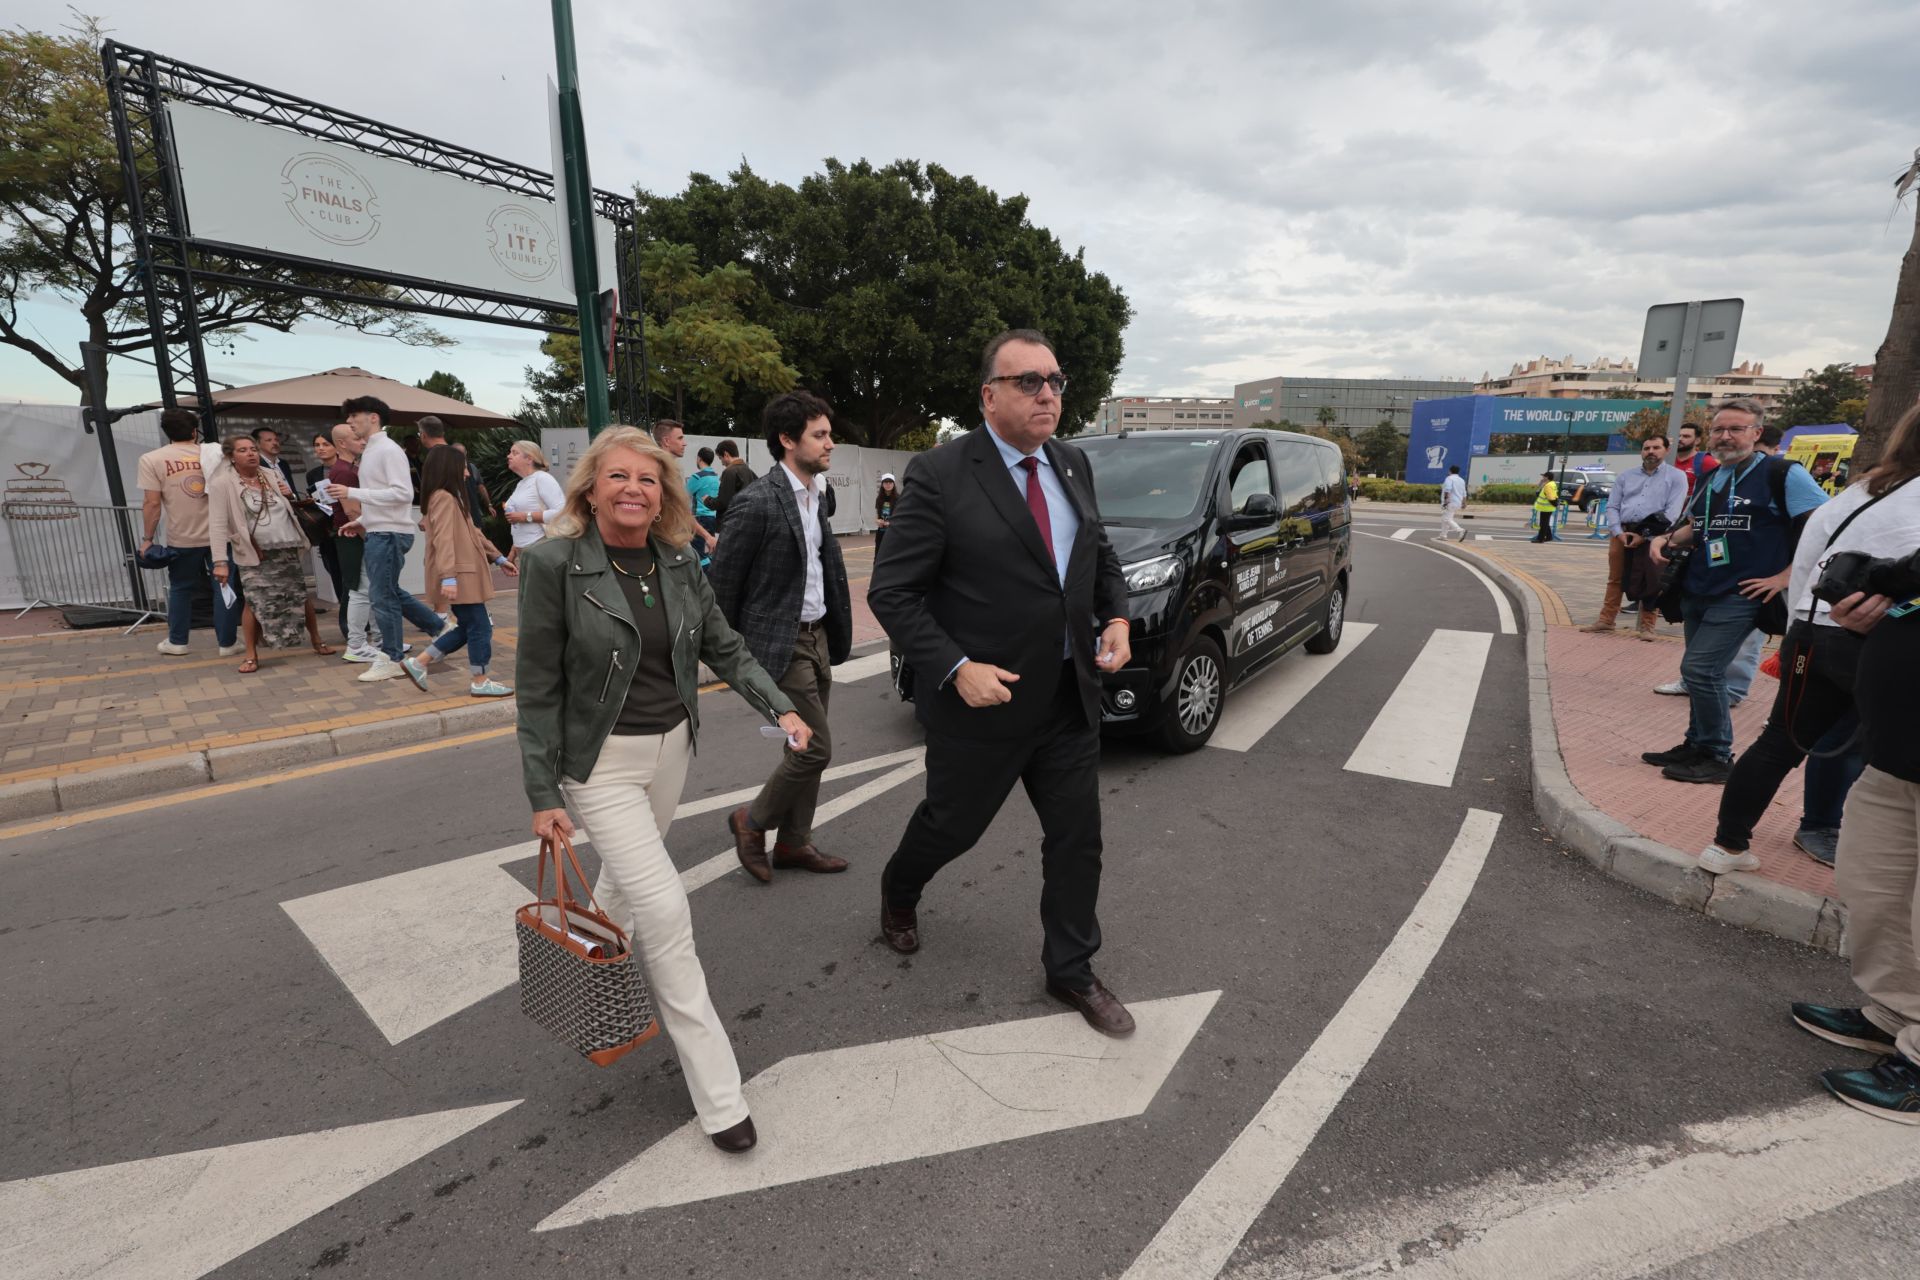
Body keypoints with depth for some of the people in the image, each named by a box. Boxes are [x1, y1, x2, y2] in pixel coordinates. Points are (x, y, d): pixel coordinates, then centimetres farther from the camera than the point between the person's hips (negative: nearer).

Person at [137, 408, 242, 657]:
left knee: (180, 589, 14)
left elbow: (152, 503, -8)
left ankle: (177, 642, 22)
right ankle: (227, 643, 6)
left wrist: (147, 538, 1)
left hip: (182, 538, -1)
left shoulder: (151, 459, -4)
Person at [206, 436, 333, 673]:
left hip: (288, 550, 4)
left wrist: (290, 495, -2)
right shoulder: (222, 483, -8)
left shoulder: (271, 474, 7)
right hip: (255, 555, -4)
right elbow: (218, 524, -12)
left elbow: (288, 507, 23)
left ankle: (317, 641, 25)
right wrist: (221, 561, -18)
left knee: (302, 596, 10)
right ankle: (251, 655, 4)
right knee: (255, 603, -8)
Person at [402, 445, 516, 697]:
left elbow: (472, 533, 25)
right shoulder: (443, 497, -14)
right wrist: (448, 577, -32)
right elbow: (443, 539, -24)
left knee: (467, 627, 15)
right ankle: (479, 681, 7)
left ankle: (418, 663, 21)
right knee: (480, 628, -3)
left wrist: (498, 557, 25)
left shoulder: (452, 497, 19)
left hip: (465, 576, 10)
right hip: (458, 578, -10)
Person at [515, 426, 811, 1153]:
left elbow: (724, 649, 5)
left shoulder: (678, 562, -2)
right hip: (601, 760, -5)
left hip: (671, 746, 6)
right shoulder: (553, 563, -16)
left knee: (626, 879, 24)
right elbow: (539, 688, -12)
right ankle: (716, 1093, 4)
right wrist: (544, 796, -10)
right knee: (665, 912, -9)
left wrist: (781, 709, -7)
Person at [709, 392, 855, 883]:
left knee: (806, 748, 14)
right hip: (781, 642, -8)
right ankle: (752, 821, 18)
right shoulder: (757, 502, -17)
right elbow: (720, 580, -12)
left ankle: (793, 843, 28)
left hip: (816, 636, 8)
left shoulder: (813, 496, 9)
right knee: (815, 748, -5)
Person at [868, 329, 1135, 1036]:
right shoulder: (939, 476, -15)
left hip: (1070, 699, 6)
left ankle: (1072, 970, 34)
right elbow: (891, 592, -15)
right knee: (952, 825, 16)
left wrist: (1116, 617, 1)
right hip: (982, 699, -5)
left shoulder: (1073, 465, 6)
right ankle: (898, 894, 50)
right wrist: (956, 669, -22)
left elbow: (1100, 552, 19)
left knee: (1077, 838, 12)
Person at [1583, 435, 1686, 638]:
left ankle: (1647, 625, 5)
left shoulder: (1676, 477, 4)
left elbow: (1673, 512, -6)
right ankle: (1606, 620, 13)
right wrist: (1618, 532, -6)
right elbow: (1612, 507, 10)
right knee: (1615, 579, 8)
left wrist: (1645, 536, -14)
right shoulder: (1626, 476, 16)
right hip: (1621, 533, 4)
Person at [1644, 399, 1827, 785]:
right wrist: (1667, 539, 5)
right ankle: (1698, 746, 25)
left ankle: (1717, 757, 0)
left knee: (1699, 669, -13)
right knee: (1703, 673, 13)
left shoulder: (1783, 474, -8)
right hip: (1697, 592, 7)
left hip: (1740, 595, -7)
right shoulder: (1708, 479, 13)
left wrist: (1785, 577, -15)